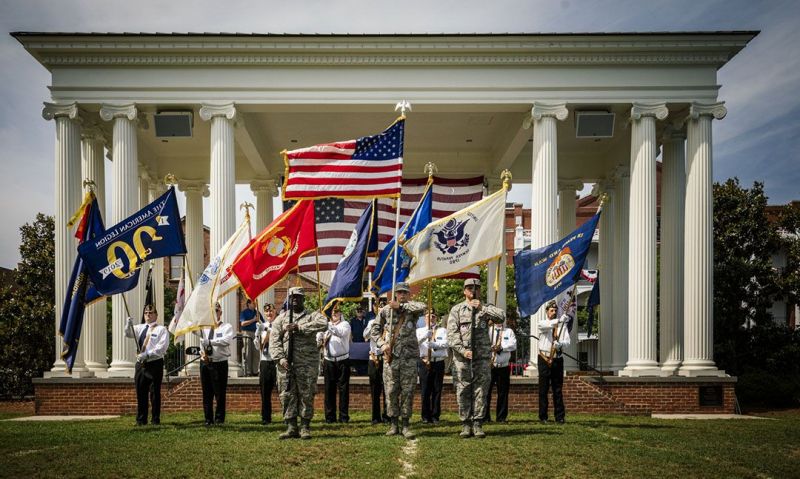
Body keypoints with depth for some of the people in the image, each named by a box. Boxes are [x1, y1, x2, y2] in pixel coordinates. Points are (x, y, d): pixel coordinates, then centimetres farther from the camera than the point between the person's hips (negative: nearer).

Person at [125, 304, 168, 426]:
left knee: (155, 393, 0)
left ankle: (156, 420, 8)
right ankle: (141, 419, 15)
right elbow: (128, 334, 2)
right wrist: (128, 325, -19)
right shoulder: (140, 328, 15)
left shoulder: (161, 329, -2)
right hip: (141, 364, 5)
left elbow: (162, 347, -12)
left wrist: (147, 354, -21)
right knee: (140, 393, 8)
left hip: (155, 364, -5)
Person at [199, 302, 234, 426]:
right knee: (207, 393, 8)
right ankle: (208, 419, 15)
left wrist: (210, 342, -17)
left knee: (220, 393, 0)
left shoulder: (227, 327, -1)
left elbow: (227, 340, -17)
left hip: (220, 363, -4)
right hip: (205, 363, 4)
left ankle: (219, 419, 9)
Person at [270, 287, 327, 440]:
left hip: (307, 363, -2)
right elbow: (274, 340, 4)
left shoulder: (312, 316, 8)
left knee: (306, 395, -1)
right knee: (287, 395, 2)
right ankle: (291, 427, 9)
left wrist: (299, 327, -17)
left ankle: (305, 427, 8)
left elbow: (323, 324, -16)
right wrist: (280, 358, -11)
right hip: (286, 363, 2)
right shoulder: (281, 318, 14)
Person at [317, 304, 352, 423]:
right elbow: (318, 338, 12)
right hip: (329, 361, 3)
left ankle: (344, 416, 5)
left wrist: (329, 326, -31)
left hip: (343, 360, -2)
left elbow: (341, 333, -20)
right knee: (329, 389, 4)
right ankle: (330, 417, 10)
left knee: (343, 388, 0)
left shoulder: (345, 324, 2)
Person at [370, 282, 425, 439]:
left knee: (408, 391, 1)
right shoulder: (385, 310, 5)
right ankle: (393, 424, 15)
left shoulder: (411, 309, 2)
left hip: (409, 357, -1)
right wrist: (382, 344, -5)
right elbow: (374, 329, 10)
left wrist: (401, 306, -17)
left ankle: (406, 425, 9)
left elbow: (422, 307, -23)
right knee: (391, 391, 3)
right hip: (390, 356, 1)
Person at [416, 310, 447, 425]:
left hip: (439, 362, 0)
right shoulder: (420, 331, 13)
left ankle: (435, 416, 9)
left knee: (437, 391, 2)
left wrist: (434, 344, -27)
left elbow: (445, 343, -8)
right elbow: (415, 341, -8)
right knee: (425, 391, 0)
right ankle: (426, 416, 8)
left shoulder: (442, 330, 11)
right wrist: (425, 335, -28)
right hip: (424, 362, 0)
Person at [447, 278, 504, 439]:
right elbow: (451, 334, -2)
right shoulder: (456, 309, 7)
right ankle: (466, 424, 8)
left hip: (482, 357, 1)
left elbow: (501, 316, -8)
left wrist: (482, 308, -11)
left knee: (480, 391, 0)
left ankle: (478, 424, 6)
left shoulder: (485, 308, 11)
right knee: (463, 391, 1)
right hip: (462, 357, -1)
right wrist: (462, 350, -13)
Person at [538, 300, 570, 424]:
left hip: (557, 359, 2)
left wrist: (560, 344, -23)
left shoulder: (562, 326, 10)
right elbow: (548, 325, -22)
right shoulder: (542, 323, 2)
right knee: (543, 389, 0)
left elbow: (567, 341, -1)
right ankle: (543, 417, 6)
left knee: (558, 389, 5)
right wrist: (559, 320, -38)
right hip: (544, 359, -2)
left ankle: (560, 417, 10)